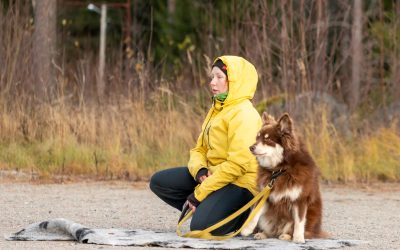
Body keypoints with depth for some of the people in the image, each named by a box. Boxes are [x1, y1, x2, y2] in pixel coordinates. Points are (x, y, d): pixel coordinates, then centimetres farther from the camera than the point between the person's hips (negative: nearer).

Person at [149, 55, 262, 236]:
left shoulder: (243, 114, -17)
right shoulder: (217, 110, 13)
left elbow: (238, 163, -25)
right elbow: (199, 149, 15)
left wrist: (199, 194, -21)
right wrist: (199, 171, -12)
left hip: (239, 182, -9)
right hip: (212, 174, 9)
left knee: (201, 226, -29)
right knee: (158, 182, 2)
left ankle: (246, 217, -2)